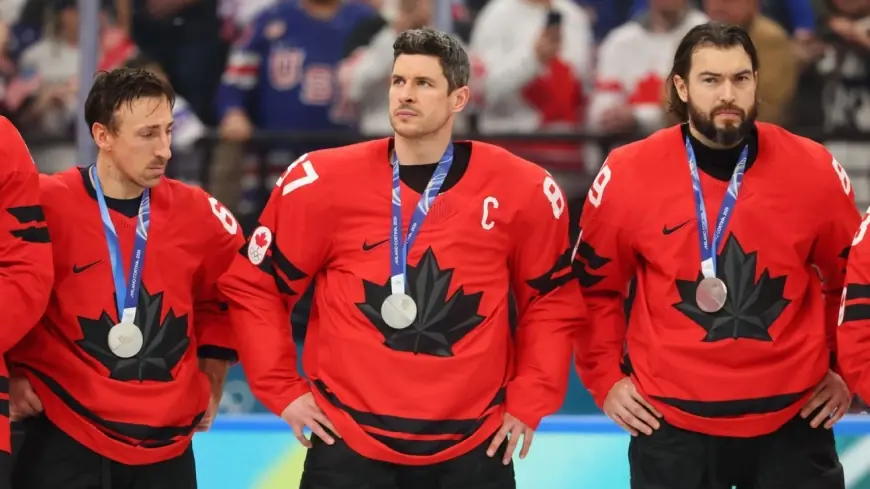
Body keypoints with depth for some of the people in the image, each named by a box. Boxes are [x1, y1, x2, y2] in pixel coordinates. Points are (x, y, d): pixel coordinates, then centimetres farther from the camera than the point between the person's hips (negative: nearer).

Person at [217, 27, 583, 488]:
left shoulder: (520, 191, -1)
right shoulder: (324, 183, -3)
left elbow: (552, 299, 11)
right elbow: (253, 285, 4)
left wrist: (529, 401, 4)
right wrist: (283, 390, 0)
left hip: (472, 450, 1)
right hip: (348, 446, 0)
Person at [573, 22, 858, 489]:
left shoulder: (815, 171, -3)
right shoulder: (627, 175, -6)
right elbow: (594, 285, 7)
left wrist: (846, 371, 9)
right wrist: (606, 378, 3)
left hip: (792, 420, 1)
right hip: (671, 422, -1)